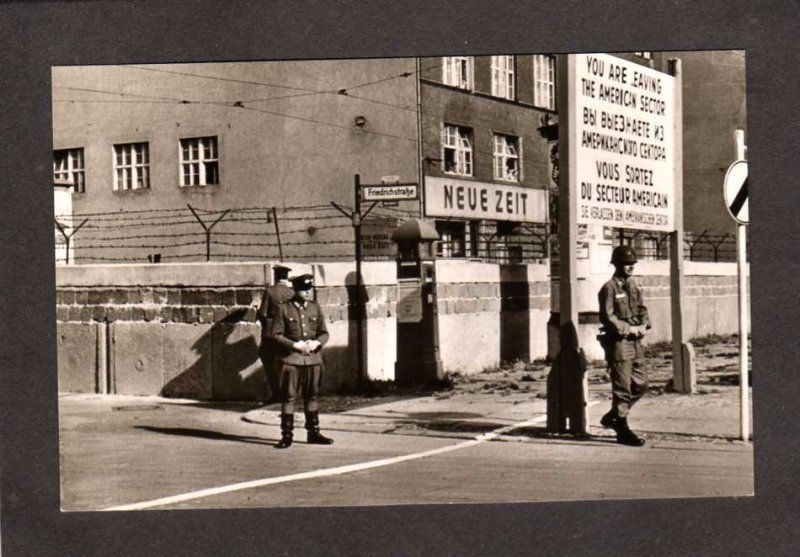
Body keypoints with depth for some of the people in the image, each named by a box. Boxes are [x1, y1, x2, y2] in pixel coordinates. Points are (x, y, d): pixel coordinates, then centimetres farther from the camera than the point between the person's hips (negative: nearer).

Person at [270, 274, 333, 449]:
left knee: (311, 396, 11)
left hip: (313, 358, 4)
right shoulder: (284, 309, -2)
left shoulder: (315, 307, 9)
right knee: (288, 397, -2)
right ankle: (286, 435, 3)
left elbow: (324, 333, 11)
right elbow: (276, 334, -4)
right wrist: (294, 345, -16)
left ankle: (313, 432, 20)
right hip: (291, 359, -4)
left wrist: (317, 342, -10)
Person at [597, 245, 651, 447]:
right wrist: (629, 329, -15)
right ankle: (623, 431, 6)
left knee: (640, 384, 11)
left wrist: (644, 326, -1)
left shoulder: (633, 286, 13)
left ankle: (612, 416, 26)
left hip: (635, 343, 8)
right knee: (622, 388, -2)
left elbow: (641, 309, 18)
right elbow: (607, 317, -15)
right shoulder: (609, 288, -10)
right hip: (618, 343, -8)